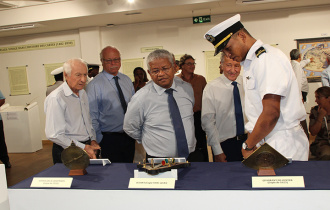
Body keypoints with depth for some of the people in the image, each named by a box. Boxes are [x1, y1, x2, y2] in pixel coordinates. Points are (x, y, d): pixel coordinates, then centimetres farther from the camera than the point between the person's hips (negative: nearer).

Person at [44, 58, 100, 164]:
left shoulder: (83, 93, 9)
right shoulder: (56, 98, -17)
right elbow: (55, 135, -21)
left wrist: (92, 140, 6)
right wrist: (83, 148, -20)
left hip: (86, 146, 7)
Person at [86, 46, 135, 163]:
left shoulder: (127, 80, 8)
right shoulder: (94, 85, -10)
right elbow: (92, 117, -10)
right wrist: (99, 140, -11)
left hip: (129, 137, 5)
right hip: (109, 139, -5)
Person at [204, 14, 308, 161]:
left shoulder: (267, 58, -14)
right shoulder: (250, 62, 15)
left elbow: (271, 113, -21)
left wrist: (249, 145, -11)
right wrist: (250, 143, 8)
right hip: (263, 143, 8)